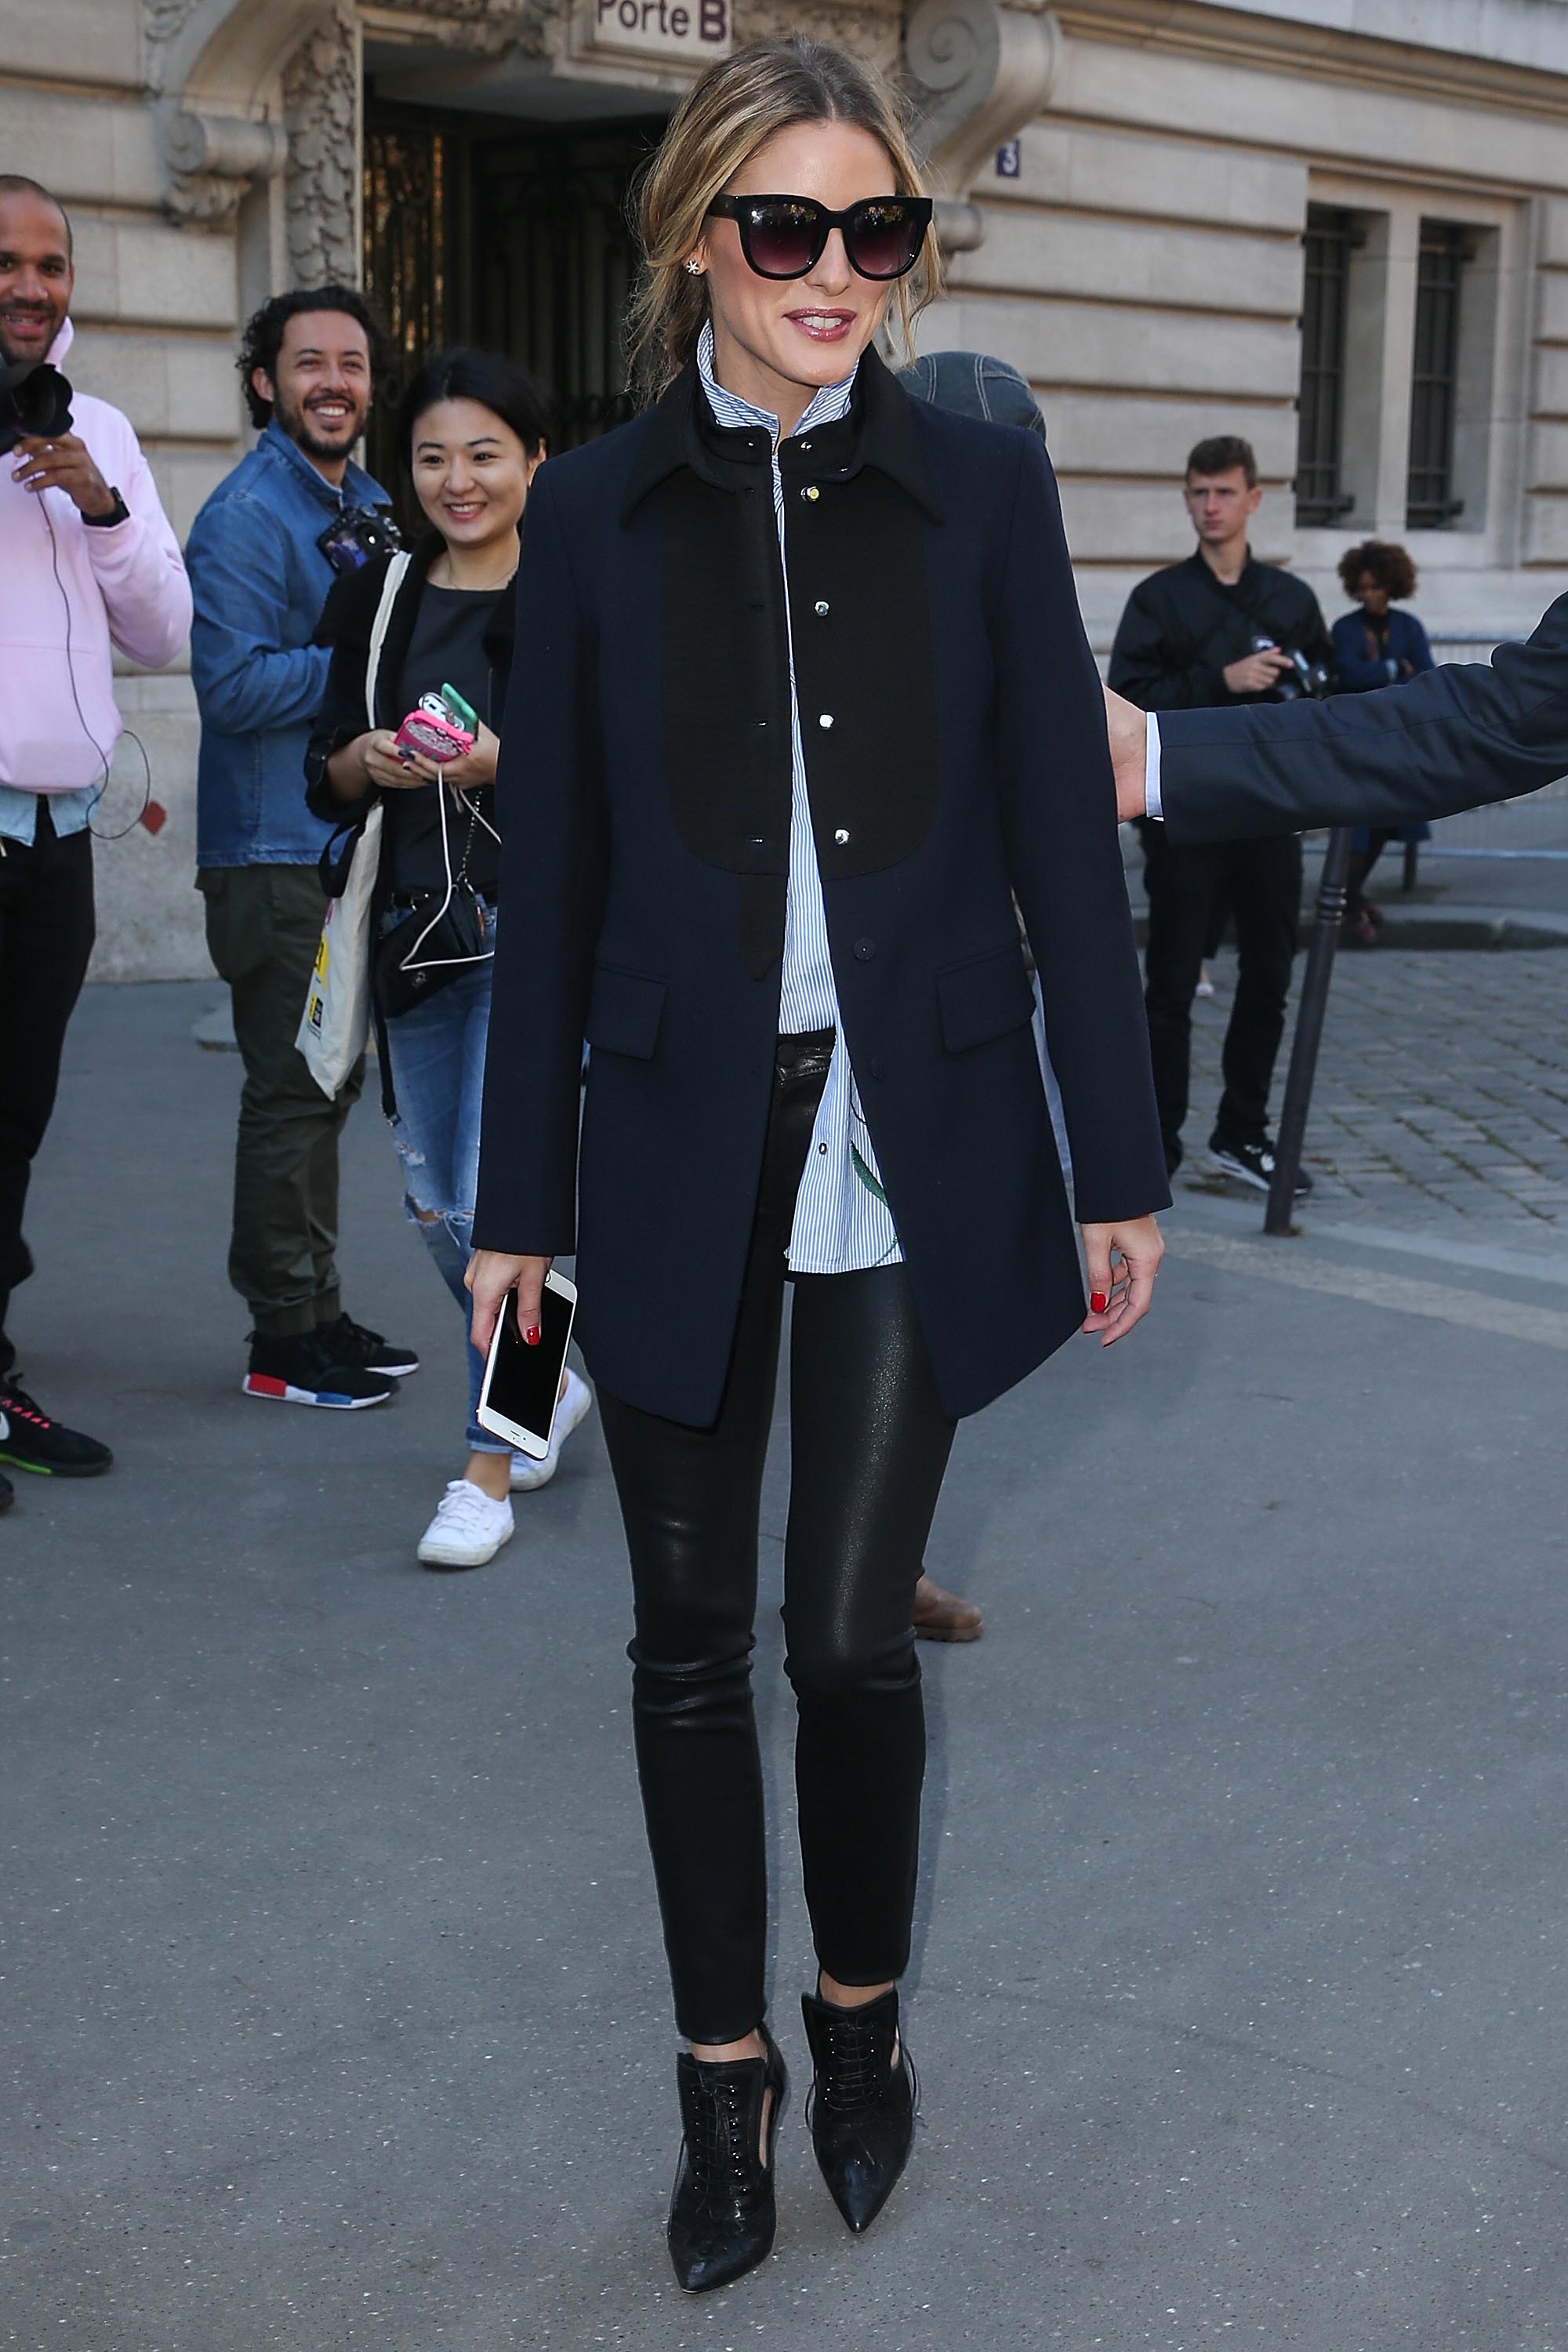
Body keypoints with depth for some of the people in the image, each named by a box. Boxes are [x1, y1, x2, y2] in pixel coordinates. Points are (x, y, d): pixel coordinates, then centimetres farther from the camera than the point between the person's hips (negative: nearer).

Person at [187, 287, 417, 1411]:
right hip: (277, 850, -9)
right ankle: (285, 1340, 5)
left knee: (330, 1083, 14)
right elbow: (233, 685, -21)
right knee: (294, 1089, -5)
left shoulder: (371, 508, 16)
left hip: (359, 842, 9)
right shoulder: (248, 515, -12)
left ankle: (319, 1312, 24)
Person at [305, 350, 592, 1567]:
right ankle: (549, 1378, 36)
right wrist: (370, 759, -11)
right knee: (435, 1202, 11)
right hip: (417, 921, 5)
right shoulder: (377, 597, 10)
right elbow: (326, 780, 12)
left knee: (493, 1200, -10)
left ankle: (490, 1468, 5)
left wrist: (502, 761, -23)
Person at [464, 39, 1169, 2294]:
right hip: (681, 1149, 1)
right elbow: (555, 871, 4)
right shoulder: (599, 508, 2)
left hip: (917, 1145, -1)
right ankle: (725, 2069, 28)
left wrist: (1121, 1163, 0)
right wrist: (518, 1191, 5)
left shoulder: (981, 486, 1)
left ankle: (865, 2015, 29)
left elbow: (1064, 840, 1)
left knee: (852, 1633, 0)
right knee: (689, 1636, 9)